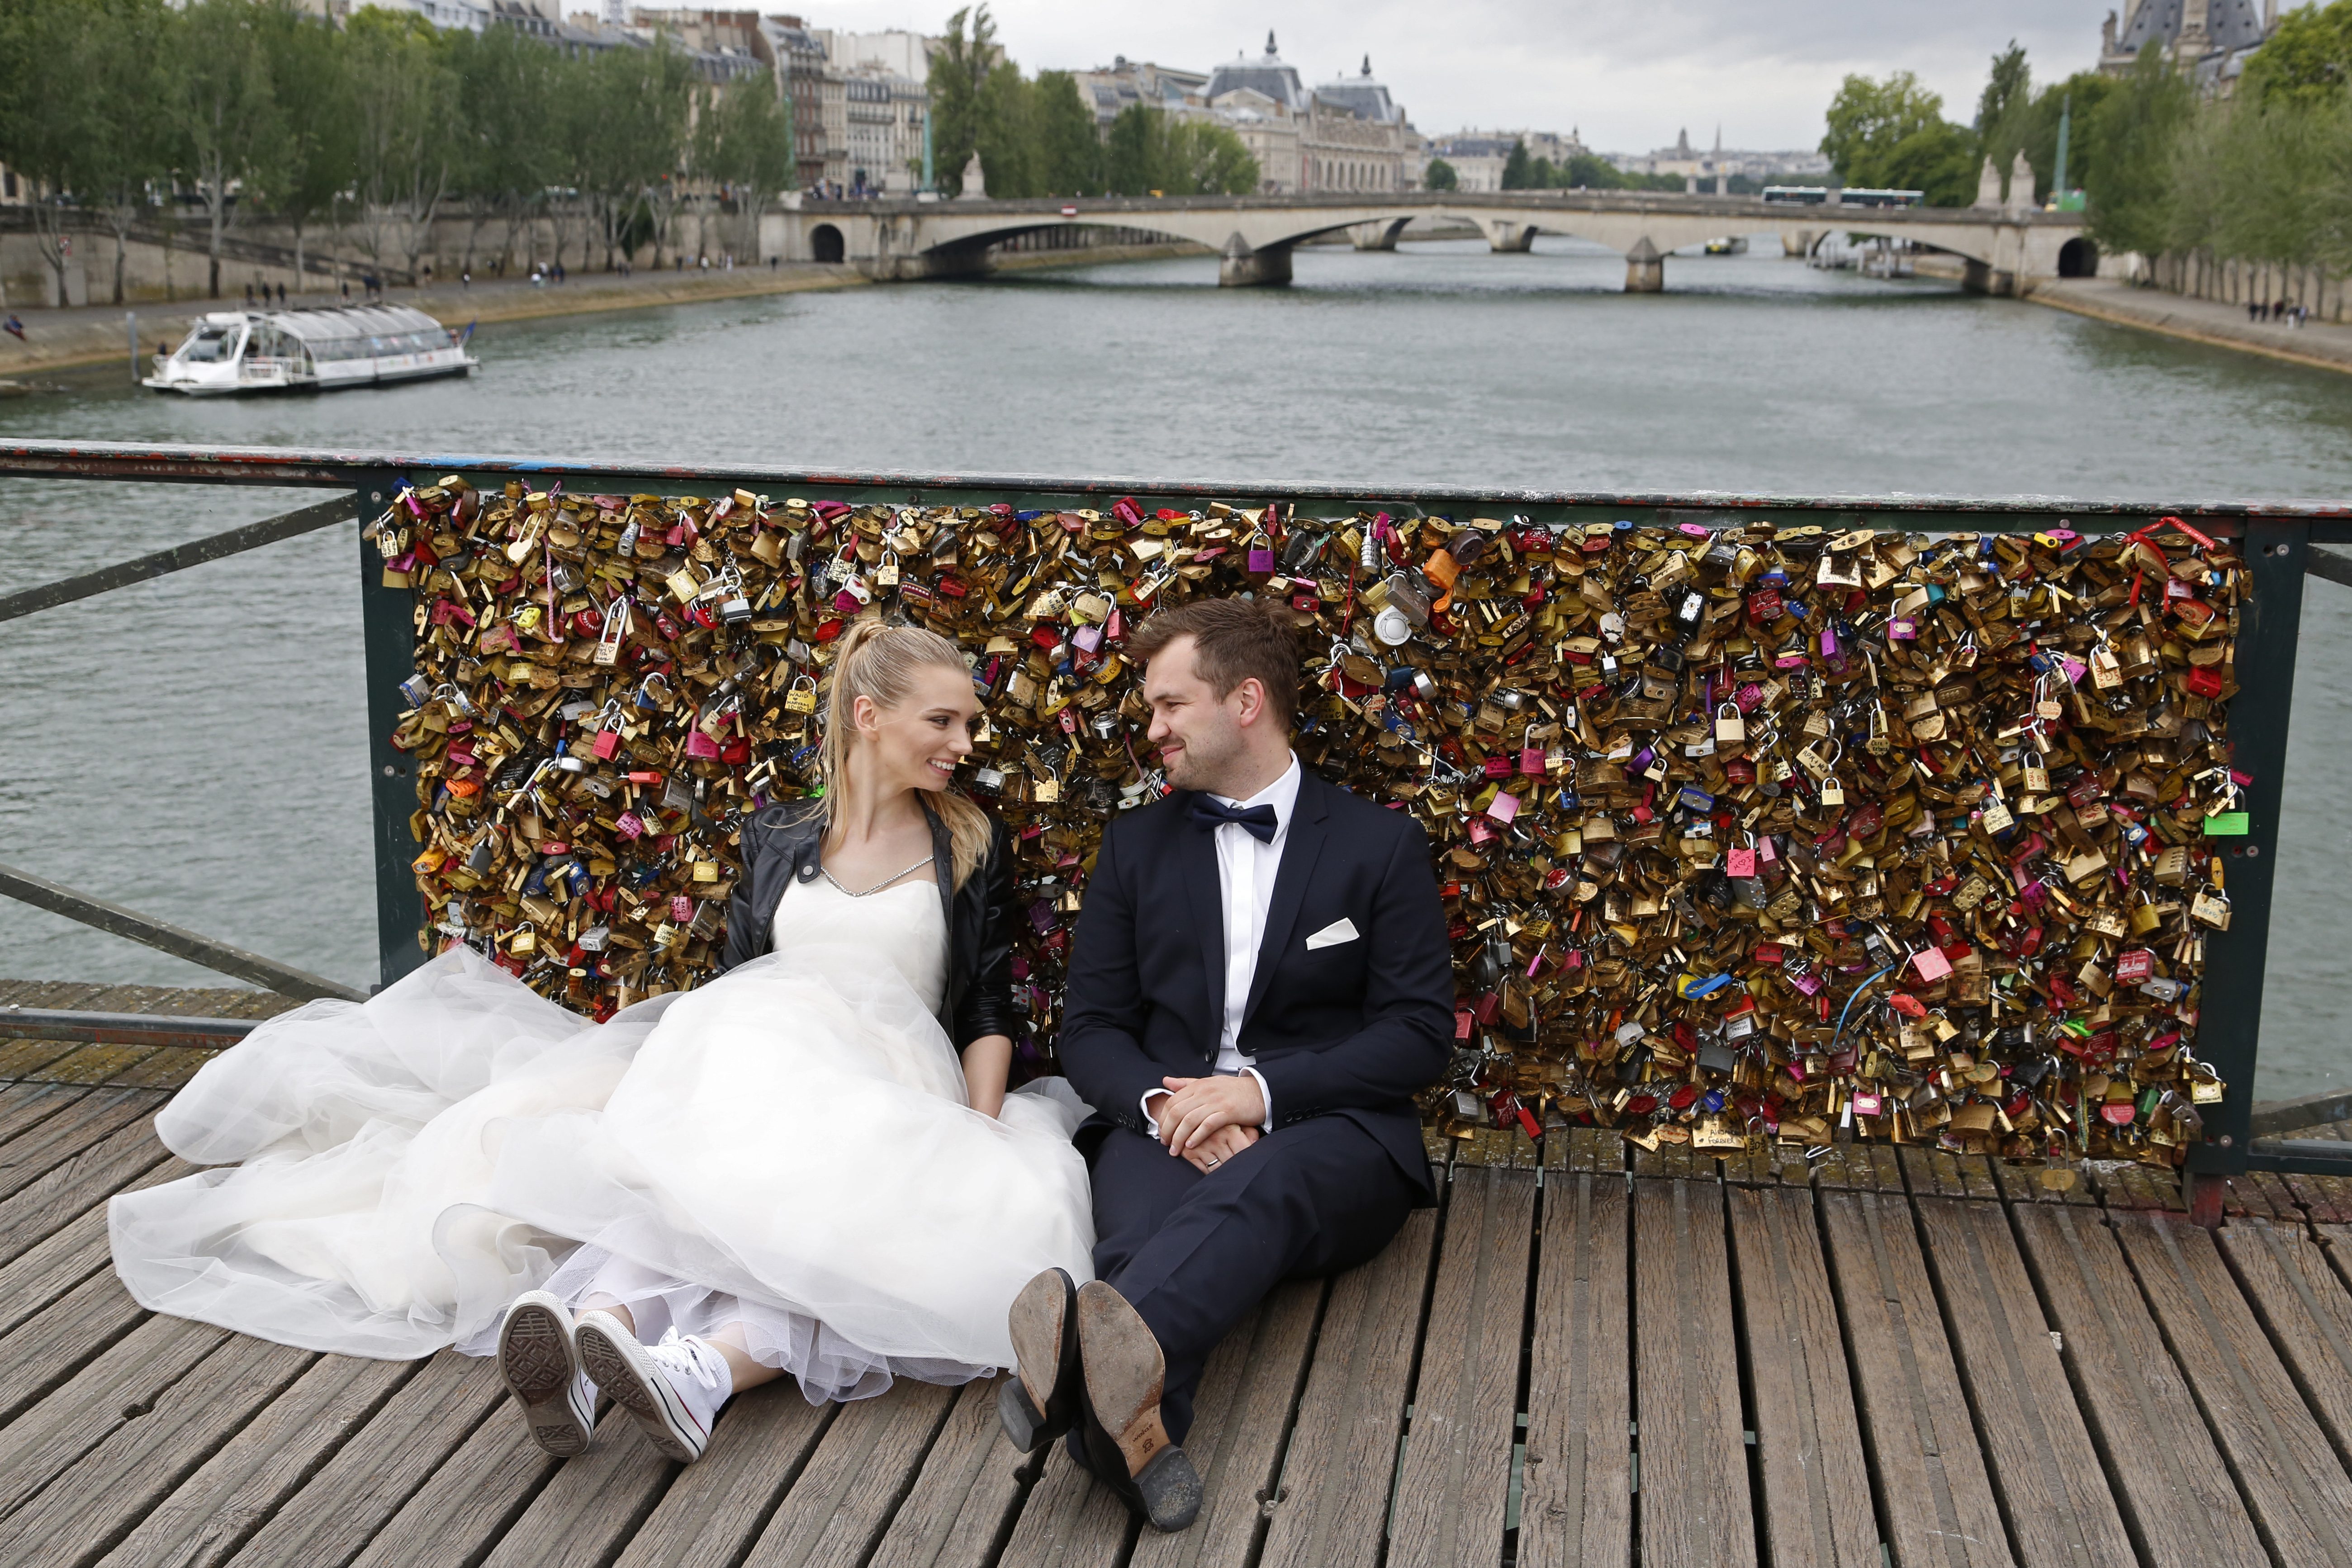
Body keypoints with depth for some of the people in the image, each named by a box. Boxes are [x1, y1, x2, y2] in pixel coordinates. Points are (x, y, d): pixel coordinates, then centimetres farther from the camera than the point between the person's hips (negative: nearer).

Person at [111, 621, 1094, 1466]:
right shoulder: (777, 839, 18)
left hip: (895, 1086, -1)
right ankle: (593, 1335, -65)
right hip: (755, 1066, 1)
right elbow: (734, 981, 17)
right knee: (703, 1175, -38)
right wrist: (712, 1077, -4)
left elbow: (990, 1009, 9)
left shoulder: (973, 848, 14)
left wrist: (982, 1135, -7)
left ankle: (702, 1369, -63)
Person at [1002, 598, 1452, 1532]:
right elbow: (1090, 1027, 12)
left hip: (1326, 1132, -2)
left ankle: (1117, 1344, -68)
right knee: (1144, 1222, -36)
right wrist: (1161, 1103, -12)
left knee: (1253, 1188, -39)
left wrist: (1261, 1093, -15)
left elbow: (1421, 1032, 0)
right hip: (1163, 1125, 2)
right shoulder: (1137, 844, 18)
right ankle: (1134, 1417, -64)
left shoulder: (1380, 844, 9)